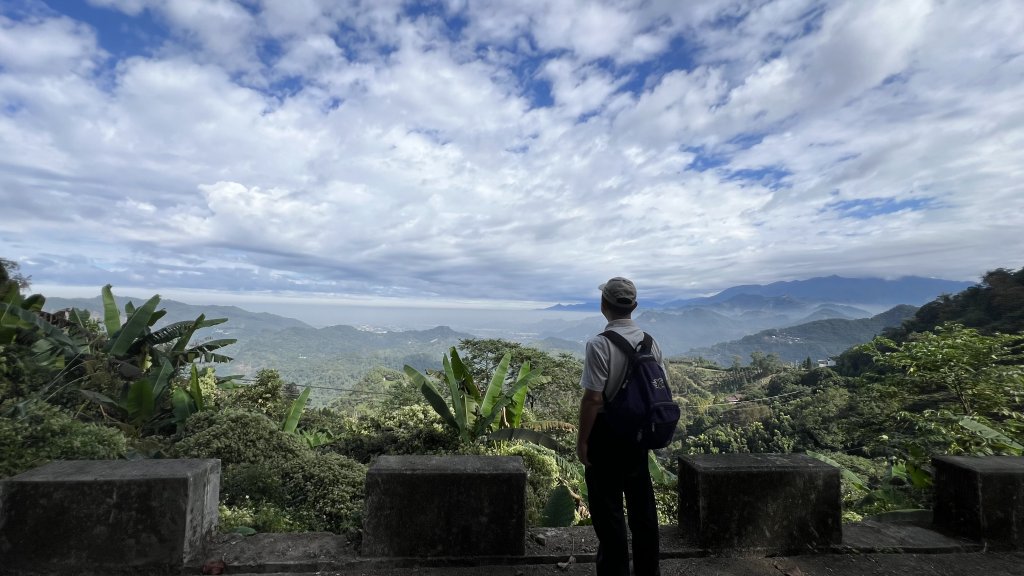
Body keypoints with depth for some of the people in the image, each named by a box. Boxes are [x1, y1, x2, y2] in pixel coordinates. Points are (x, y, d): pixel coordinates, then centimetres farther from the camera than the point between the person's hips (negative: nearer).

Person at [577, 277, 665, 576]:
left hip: (607, 432, -6)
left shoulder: (600, 344, -21)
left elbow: (593, 398, -22)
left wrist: (582, 440, -12)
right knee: (641, 502, 20)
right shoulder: (650, 341, -1)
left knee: (608, 507, 9)